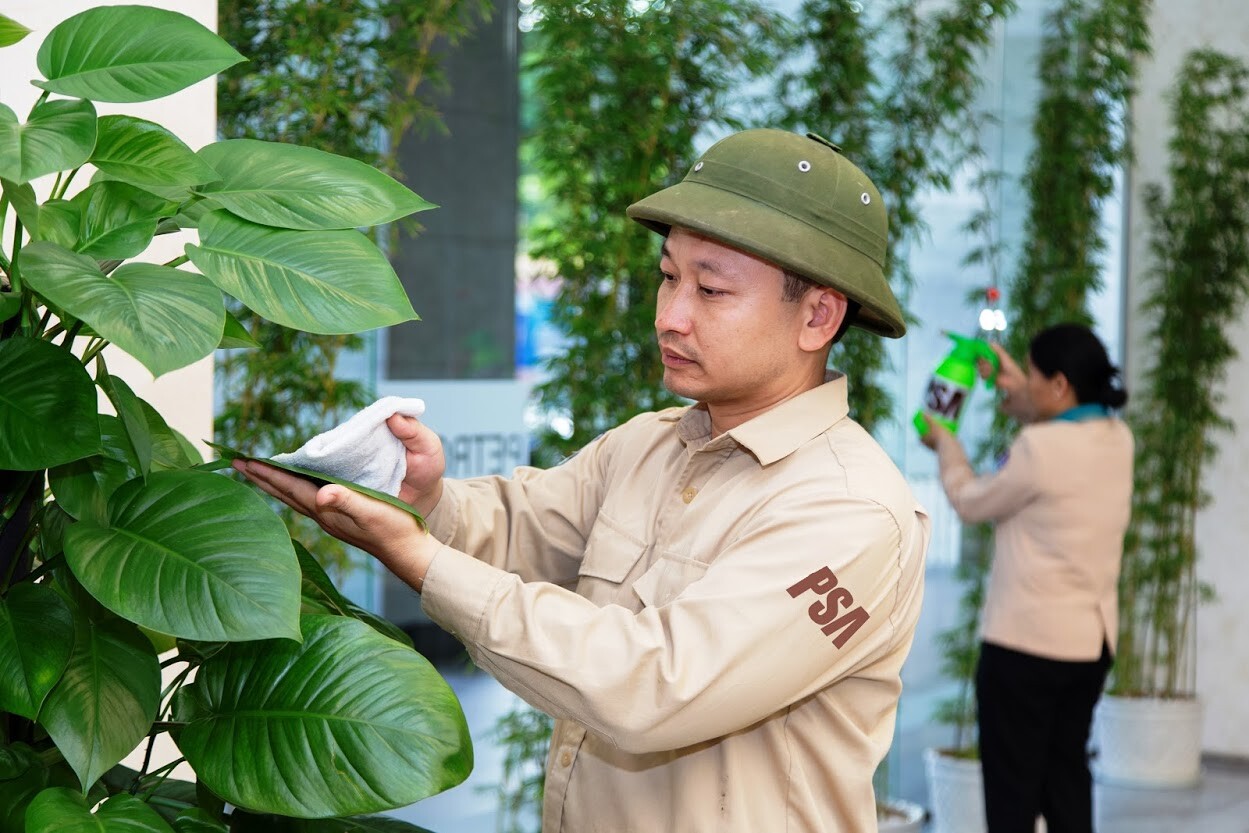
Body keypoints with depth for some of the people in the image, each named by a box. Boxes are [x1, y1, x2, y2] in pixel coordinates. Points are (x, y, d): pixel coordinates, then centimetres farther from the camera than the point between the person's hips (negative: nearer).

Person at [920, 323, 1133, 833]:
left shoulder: (1041, 447, -19)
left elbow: (971, 503, -4)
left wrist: (946, 444, 13)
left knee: (1013, 785, 1)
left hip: (1027, 640, -7)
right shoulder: (1117, 440, 3)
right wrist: (1014, 389, 28)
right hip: (1094, 638, 8)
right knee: (1067, 773, 17)